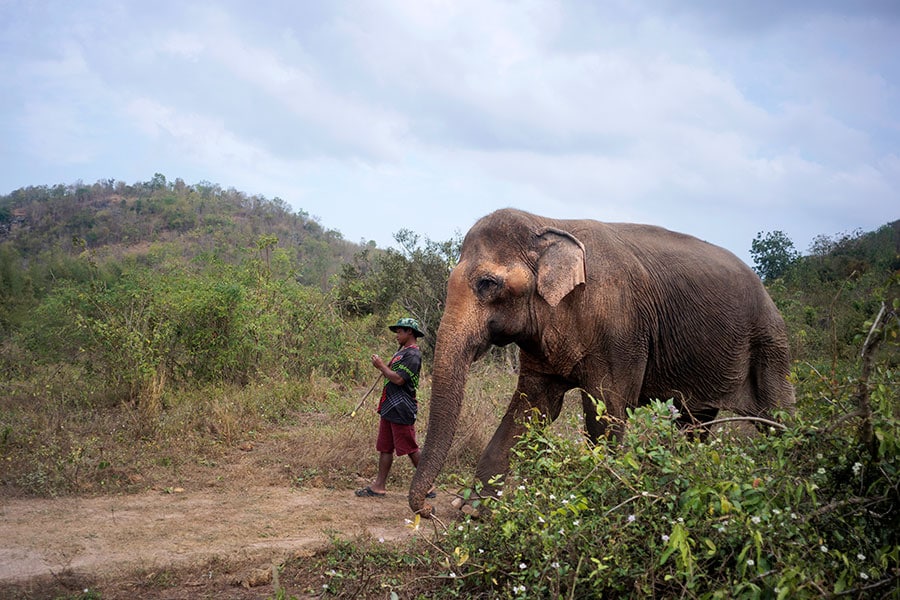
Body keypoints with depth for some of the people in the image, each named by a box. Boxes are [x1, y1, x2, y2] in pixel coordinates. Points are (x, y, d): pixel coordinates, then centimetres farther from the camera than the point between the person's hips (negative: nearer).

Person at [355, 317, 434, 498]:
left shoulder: (413, 354, -15)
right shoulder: (401, 351, 18)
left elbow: (399, 379, -23)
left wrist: (382, 366, -12)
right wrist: (382, 366, 7)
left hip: (401, 410, -10)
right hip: (389, 408, 10)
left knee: (410, 449, -3)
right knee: (385, 448, 10)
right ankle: (379, 486, 14)